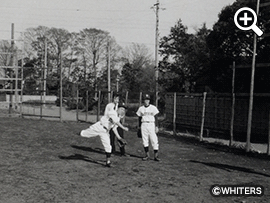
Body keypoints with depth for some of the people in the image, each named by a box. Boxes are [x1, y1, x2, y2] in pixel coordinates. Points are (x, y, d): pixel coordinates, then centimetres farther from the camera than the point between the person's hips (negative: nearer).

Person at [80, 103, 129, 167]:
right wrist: (123, 127, -38)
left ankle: (108, 161, 6)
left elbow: (114, 128, 17)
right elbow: (115, 121, -31)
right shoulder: (112, 112, -15)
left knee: (108, 146, -2)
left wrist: (119, 138, 13)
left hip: (105, 132, 7)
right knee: (83, 134, 1)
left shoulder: (118, 118, 12)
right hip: (99, 127, -7)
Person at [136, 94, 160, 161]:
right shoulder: (141, 108, 9)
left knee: (154, 140, -7)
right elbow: (139, 118, 13)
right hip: (144, 125, 2)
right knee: (145, 140, 4)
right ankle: (147, 155, 12)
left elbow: (156, 118, 3)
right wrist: (139, 127, 10)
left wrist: (156, 127, -4)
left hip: (151, 125, -2)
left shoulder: (153, 108, 3)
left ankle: (156, 156, -4)